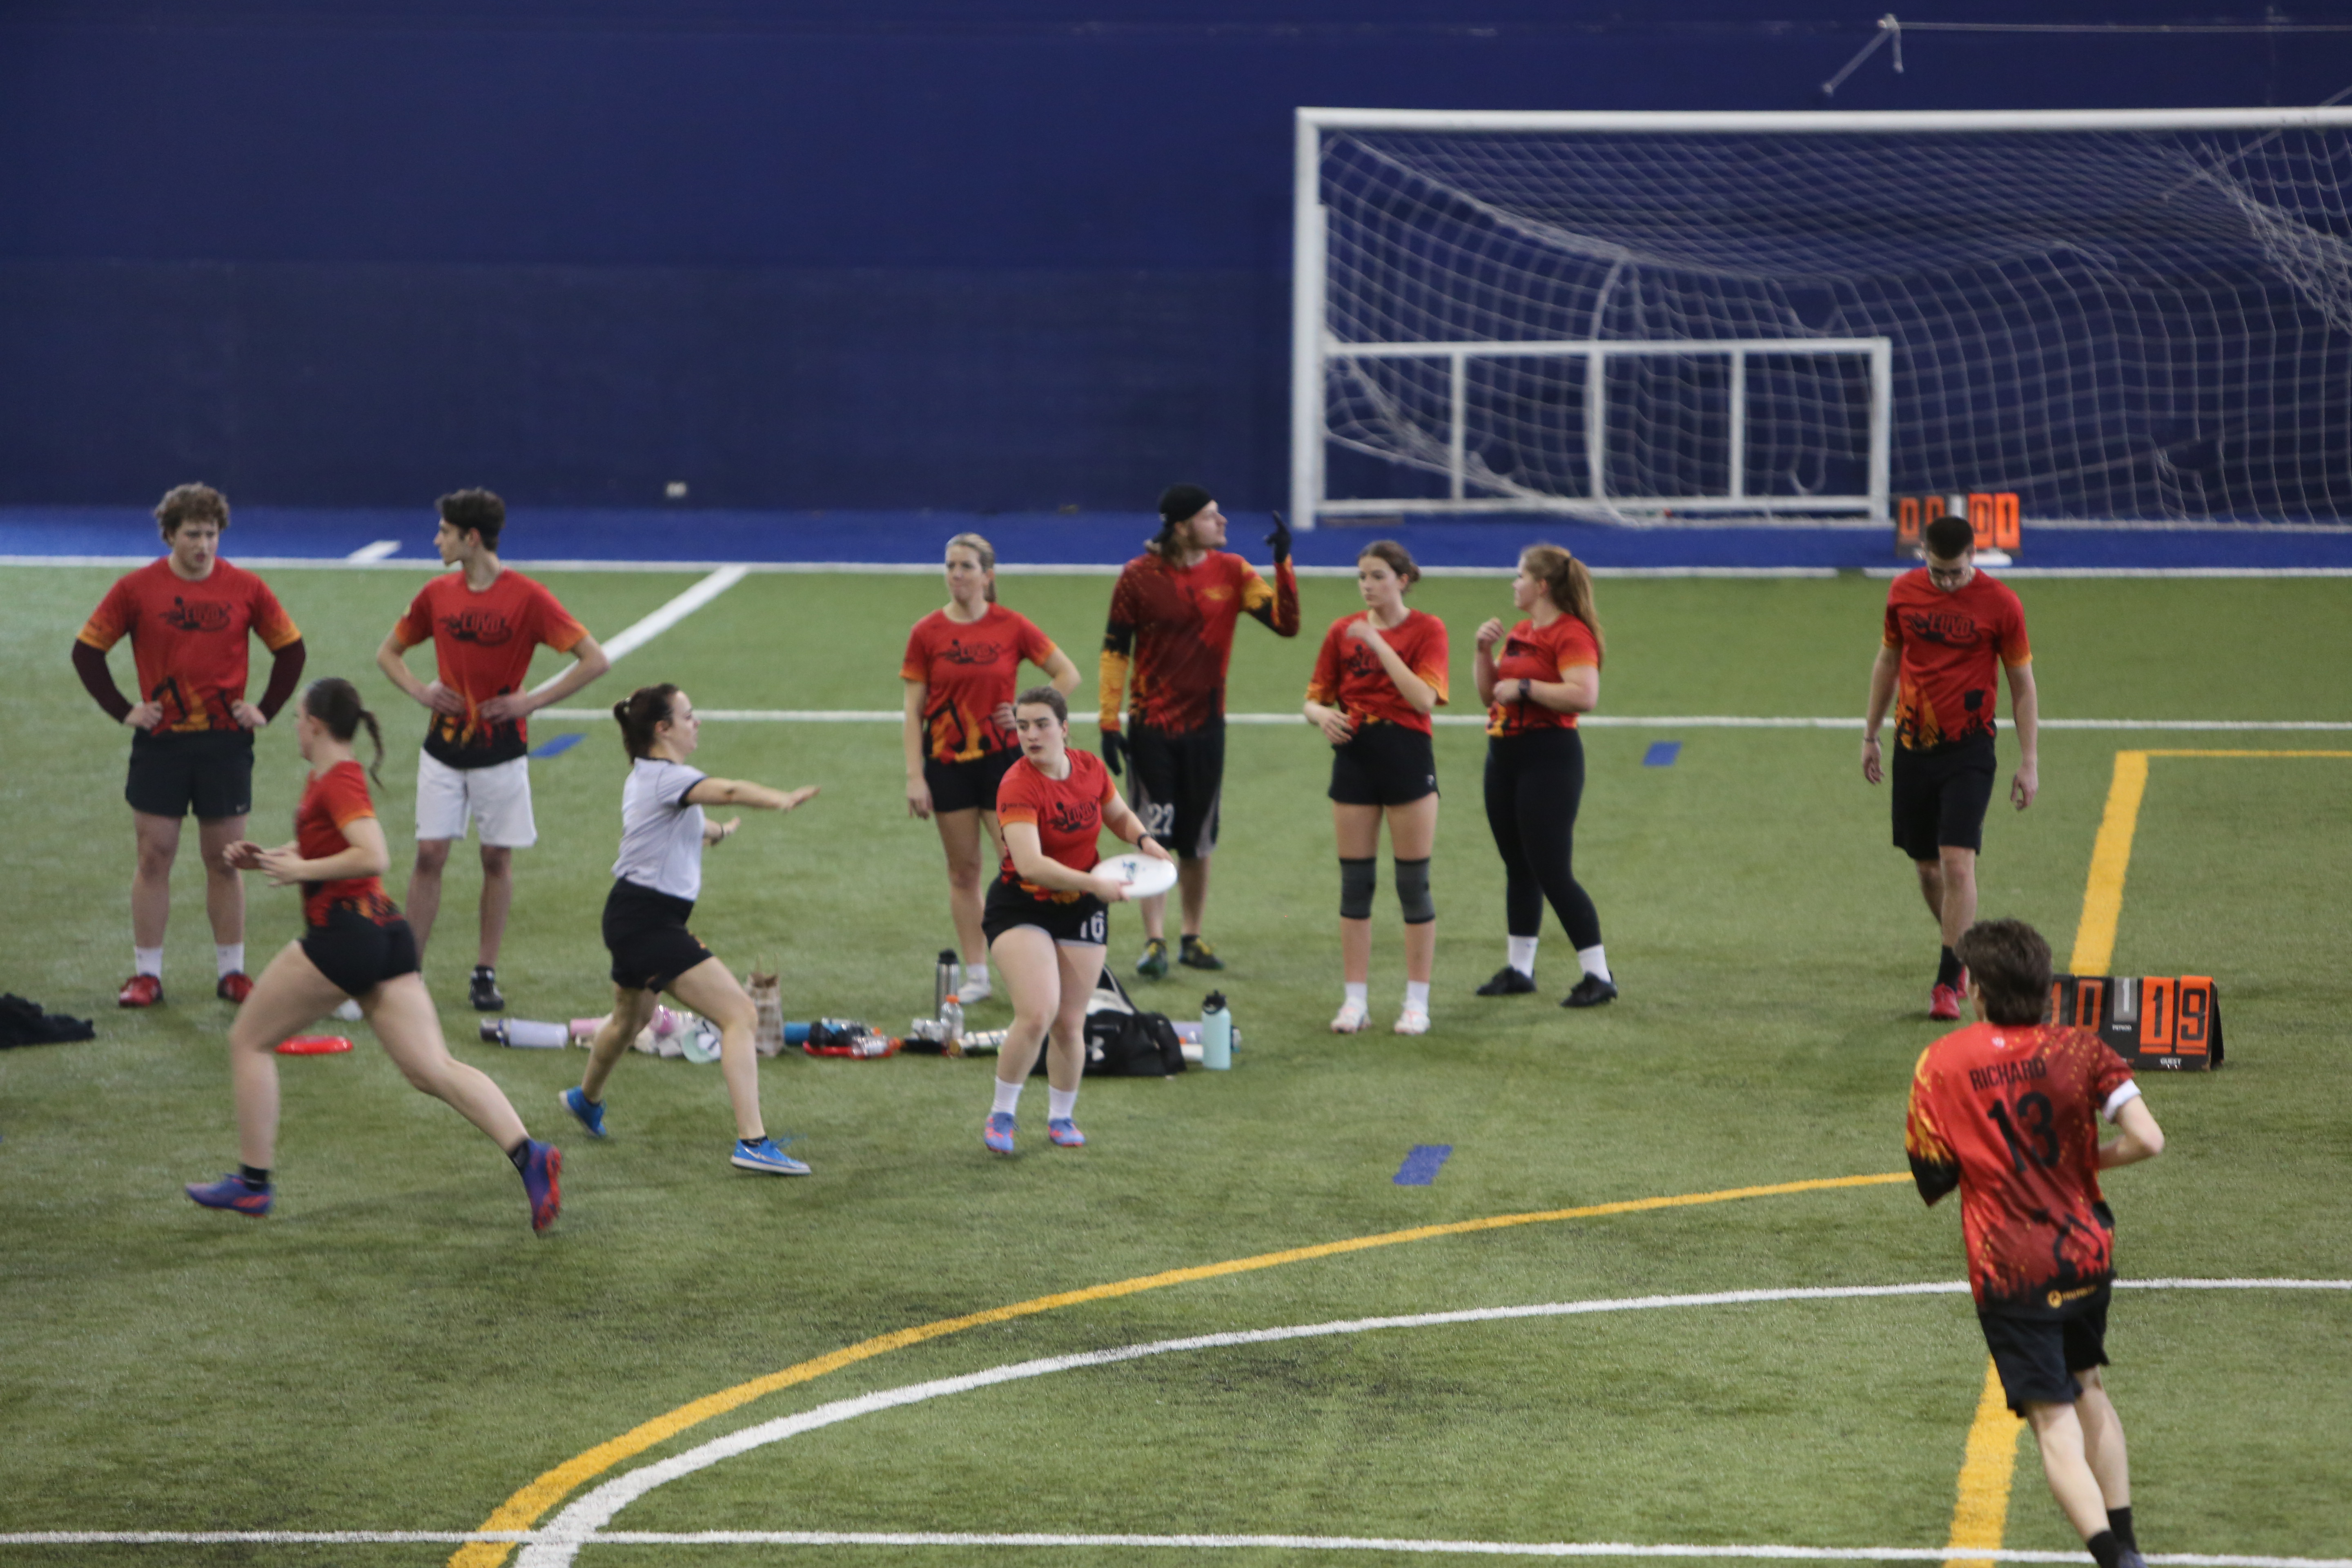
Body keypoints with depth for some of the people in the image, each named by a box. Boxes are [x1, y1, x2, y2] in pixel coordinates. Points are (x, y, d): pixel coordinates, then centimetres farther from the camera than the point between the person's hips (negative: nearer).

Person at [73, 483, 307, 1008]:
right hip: (160, 742, 0)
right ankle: (146, 974, 8)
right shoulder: (136, 589, -3)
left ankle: (232, 972, 13)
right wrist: (122, 710, -2)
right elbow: (87, 650, 4)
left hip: (226, 740, 0)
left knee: (224, 860, 5)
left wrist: (265, 710, 2)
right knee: (154, 857, 1)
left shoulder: (246, 589, 0)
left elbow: (291, 649, 10)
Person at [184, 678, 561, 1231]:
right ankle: (527, 1153, -19)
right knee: (432, 1070, -1)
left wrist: (302, 870, -18)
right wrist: (264, 858, 16)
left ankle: (251, 1185, 11)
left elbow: (373, 855, -25)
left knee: (249, 1041, 8)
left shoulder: (339, 782, -12)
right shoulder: (326, 778, 18)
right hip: (385, 934, 9)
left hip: (344, 932, -9)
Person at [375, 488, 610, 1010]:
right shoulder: (437, 594, 3)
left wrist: (533, 701, -15)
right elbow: (388, 653, 18)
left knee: (497, 859, 3)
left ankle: (486, 973, 12)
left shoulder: (527, 598, -11)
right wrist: (420, 690, -1)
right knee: (430, 854, -2)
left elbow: (595, 660, -12)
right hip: (444, 747, 3)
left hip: (500, 749, -3)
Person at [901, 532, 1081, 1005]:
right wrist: (915, 777, -6)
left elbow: (1068, 675, 7)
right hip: (947, 763, 1)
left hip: (1002, 758, -1)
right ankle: (976, 975, 13)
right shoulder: (927, 633, -1)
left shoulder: (1011, 628, -2)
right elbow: (914, 710, 0)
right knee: (964, 870, 6)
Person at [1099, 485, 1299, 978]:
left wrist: (1283, 564, -17)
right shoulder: (1139, 577, -7)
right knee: (1155, 838, -6)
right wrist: (1109, 723, -6)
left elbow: (1286, 623, -6)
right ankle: (1155, 942, -2)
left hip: (1206, 726, 3)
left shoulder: (1231, 572, 1)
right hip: (1151, 728, -3)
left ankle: (1193, 939, 20)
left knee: (1198, 841, 9)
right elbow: (1114, 650, -2)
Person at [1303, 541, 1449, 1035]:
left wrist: (1379, 645, -20)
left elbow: (1424, 698, -17)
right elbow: (1314, 698, 11)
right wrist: (1323, 716, -13)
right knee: (1355, 883, 4)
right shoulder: (1343, 632, 7)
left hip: (1407, 758, -3)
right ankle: (1356, 1000, 11)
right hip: (1355, 755, 3)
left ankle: (1417, 1003, 8)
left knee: (1414, 884, 0)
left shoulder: (1426, 629, -3)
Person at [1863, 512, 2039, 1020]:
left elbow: (2023, 684, -1)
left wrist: (2029, 762, -4)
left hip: (1968, 752, -4)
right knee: (1927, 867, 11)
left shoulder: (2000, 605, -8)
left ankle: (1949, 983, -9)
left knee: (1958, 866, -14)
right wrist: (1871, 735, 18)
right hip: (1913, 748, 4)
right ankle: (1965, 954, 32)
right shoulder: (1904, 592, 2)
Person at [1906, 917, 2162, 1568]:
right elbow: (2148, 1141, -15)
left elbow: (1932, 1178, -1)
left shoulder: (1940, 1065, -7)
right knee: (2088, 1390, 26)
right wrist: (2089, 1160, 4)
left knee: (2055, 1423, -4)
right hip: (2087, 1252, 3)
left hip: (2008, 1270, -3)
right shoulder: (2080, 1051, -5)